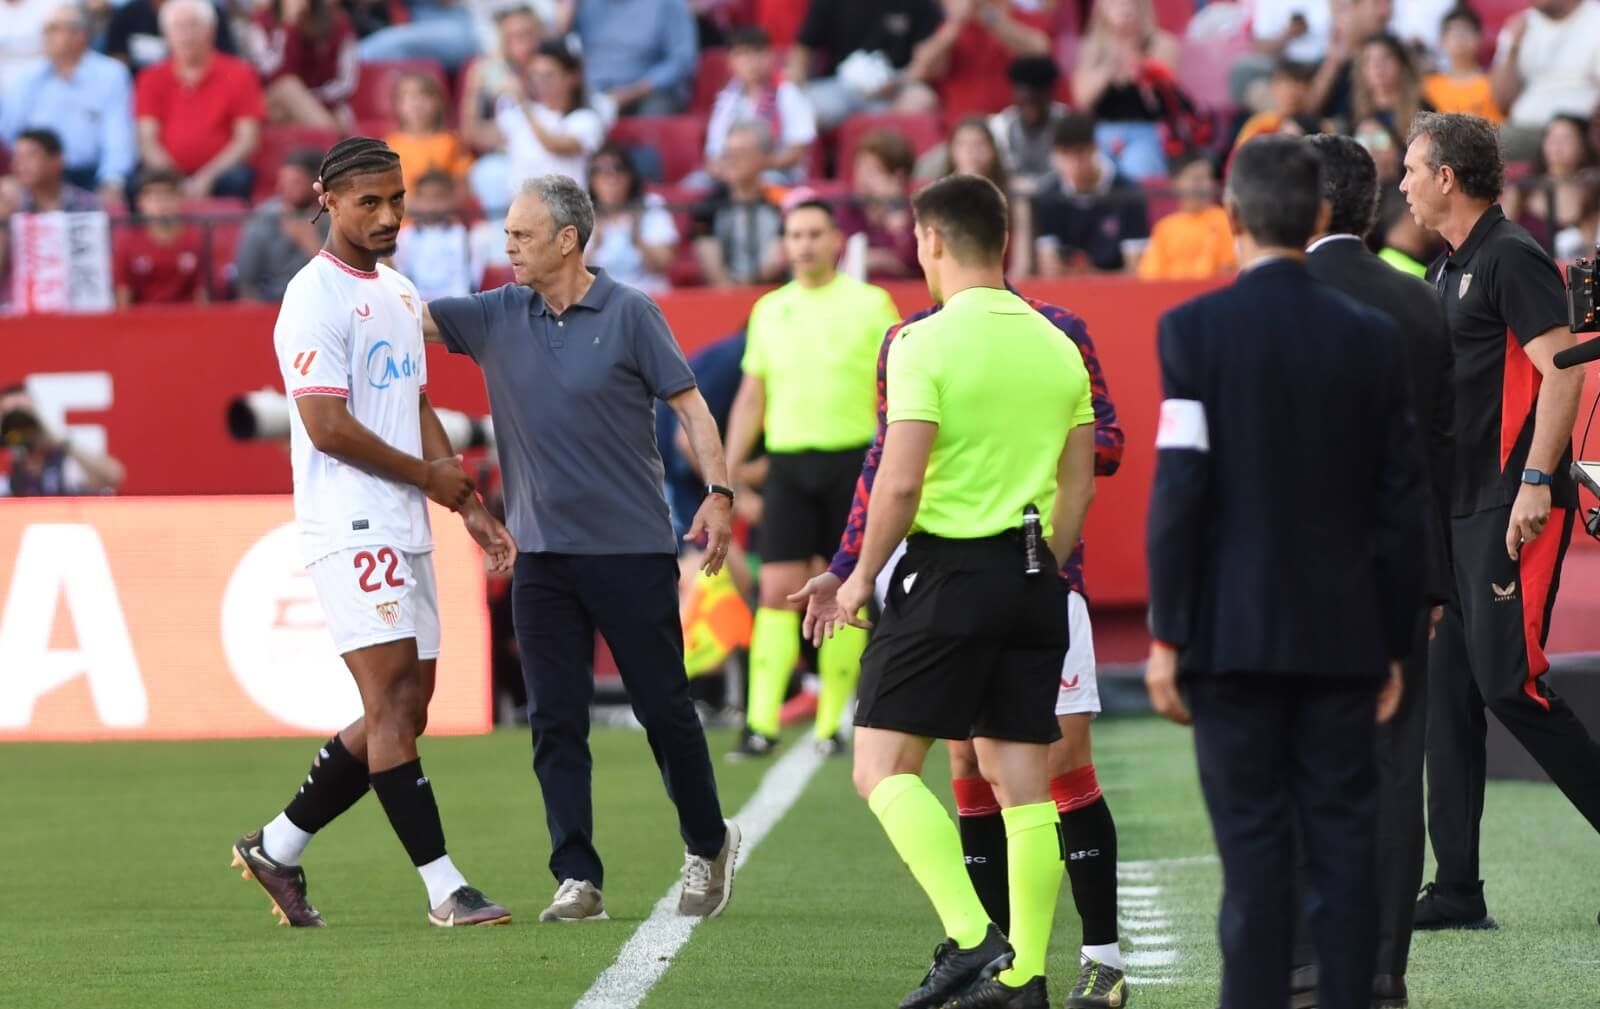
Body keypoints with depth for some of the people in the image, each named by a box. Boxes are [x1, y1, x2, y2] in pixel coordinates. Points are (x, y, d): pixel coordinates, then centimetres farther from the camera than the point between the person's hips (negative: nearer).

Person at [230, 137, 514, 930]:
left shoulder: (399, 293, 17)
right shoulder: (315, 300, -11)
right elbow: (327, 425, -17)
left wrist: (470, 507, 12)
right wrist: (429, 474, -6)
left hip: (405, 531, 9)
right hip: (351, 528, -9)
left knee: (406, 708, 8)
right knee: (393, 700, -11)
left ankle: (277, 848, 20)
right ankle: (443, 888, -12)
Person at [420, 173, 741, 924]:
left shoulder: (628, 314, -4)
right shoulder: (499, 317, 6)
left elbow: (688, 404, -3)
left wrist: (718, 493, -11)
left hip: (632, 549, -4)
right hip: (542, 553, 4)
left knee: (663, 708, 3)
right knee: (554, 721, 0)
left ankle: (707, 847, 22)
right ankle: (577, 879, 3)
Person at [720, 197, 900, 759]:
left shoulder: (870, 305, 2)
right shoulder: (769, 311, 11)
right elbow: (751, 400, 16)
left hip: (853, 460, -2)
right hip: (787, 463, 2)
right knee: (779, 592, -7)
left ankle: (830, 726, 7)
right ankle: (761, 725, -9)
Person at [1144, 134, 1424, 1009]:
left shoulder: (1194, 329, -7)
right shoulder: (1372, 337, 3)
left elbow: (1179, 489, -10)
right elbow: (1401, 503, 5)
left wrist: (1165, 636, -5)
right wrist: (1392, 644, 12)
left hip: (1233, 635, -3)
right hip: (1343, 636, 3)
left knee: (1253, 848, -2)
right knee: (1344, 846, 5)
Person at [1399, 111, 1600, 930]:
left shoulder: (1511, 259, -10)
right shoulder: (1444, 272, 17)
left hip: (1513, 510, -9)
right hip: (1456, 513, 9)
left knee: (1505, 680, -14)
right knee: (1448, 689, 4)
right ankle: (1457, 890, 5)